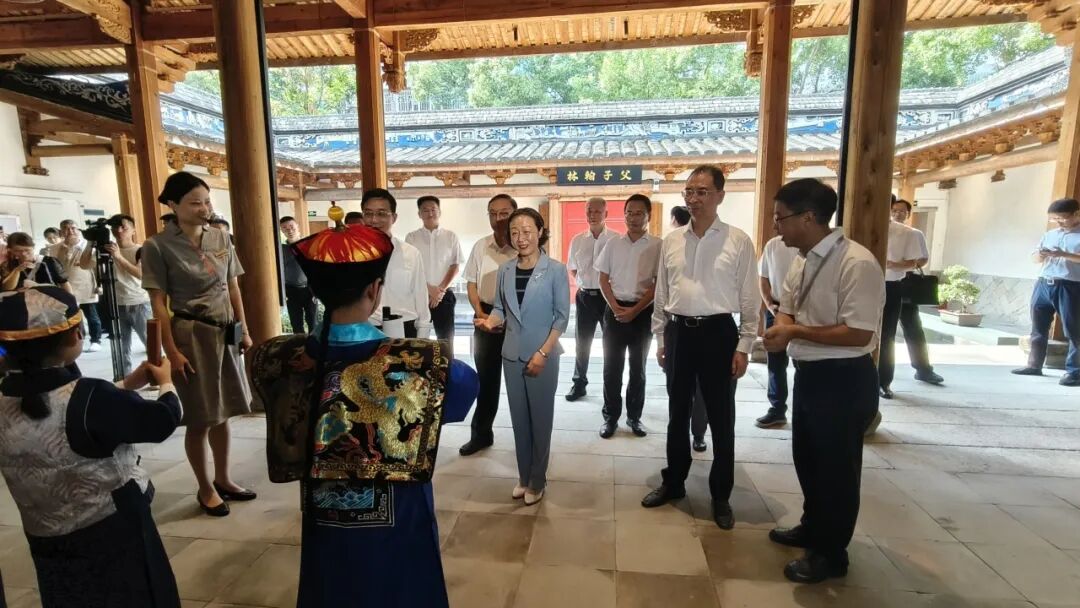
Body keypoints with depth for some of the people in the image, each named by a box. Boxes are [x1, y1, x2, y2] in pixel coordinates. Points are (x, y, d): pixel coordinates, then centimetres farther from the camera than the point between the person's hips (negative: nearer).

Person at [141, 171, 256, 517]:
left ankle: (223, 479, 30)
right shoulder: (158, 247, -8)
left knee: (222, 412, 13)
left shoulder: (221, 239, 6)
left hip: (225, 333, 5)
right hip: (191, 334, -4)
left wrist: (244, 331, 8)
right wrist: (172, 351, -13)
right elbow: (158, 304, -9)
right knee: (199, 418, 5)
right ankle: (205, 489, 22)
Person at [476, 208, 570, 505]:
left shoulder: (556, 270, -9)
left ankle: (537, 481, 27)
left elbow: (562, 316, -9)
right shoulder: (505, 270, 3)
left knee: (540, 418, 9)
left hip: (543, 355, -4)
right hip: (512, 355, 4)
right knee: (519, 418, 14)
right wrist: (489, 321, -15)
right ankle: (523, 477, 32)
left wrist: (543, 353, -15)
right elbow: (500, 308, 8)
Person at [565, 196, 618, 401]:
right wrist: (584, 282, 3)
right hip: (585, 296, 3)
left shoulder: (617, 239, -7)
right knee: (582, 342, 11)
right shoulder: (577, 241, 4)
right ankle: (579, 383, 26)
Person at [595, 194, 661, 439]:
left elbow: (658, 284, -5)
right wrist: (616, 308, -8)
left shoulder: (657, 245, -3)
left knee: (638, 367, 10)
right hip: (615, 310, 2)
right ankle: (611, 416, 17)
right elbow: (603, 279, 5)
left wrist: (635, 310, -12)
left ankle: (634, 416, 24)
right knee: (612, 366, 5)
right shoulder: (613, 243, 5)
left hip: (643, 312, -1)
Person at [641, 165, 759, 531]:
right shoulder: (671, 242, 5)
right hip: (679, 332, 3)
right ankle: (673, 482, 34)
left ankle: (721, 495, 28)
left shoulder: (738, 241, -5)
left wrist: (744, 346, -7)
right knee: (678, 413, 16)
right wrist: (660, 339, 8)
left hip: (718, 333, -3)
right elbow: (661, 295, 9)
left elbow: (750, 299, -3)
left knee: (721, 418, 9)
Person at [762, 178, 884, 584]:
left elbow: (859, 334, -26)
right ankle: (812, 528, 45)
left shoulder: (856, 263, -22)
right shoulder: (802, 262, 5)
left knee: (836, 467, 9)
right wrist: (781, 330, -9)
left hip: (843, 380, -9)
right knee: (806, 458, 23)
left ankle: (831, 554, 29)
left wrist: (795, 331, -22)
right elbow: (786, 309, 13)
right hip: (807, 373, 9)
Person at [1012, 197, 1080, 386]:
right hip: (1043, 284, 6)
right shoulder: (1050, 234, 16)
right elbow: (1035, 259, 19)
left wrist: (1063, 255, -23)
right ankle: (1034, 365, 17)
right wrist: (1040, 255, -3)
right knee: (1038, 328, 9)